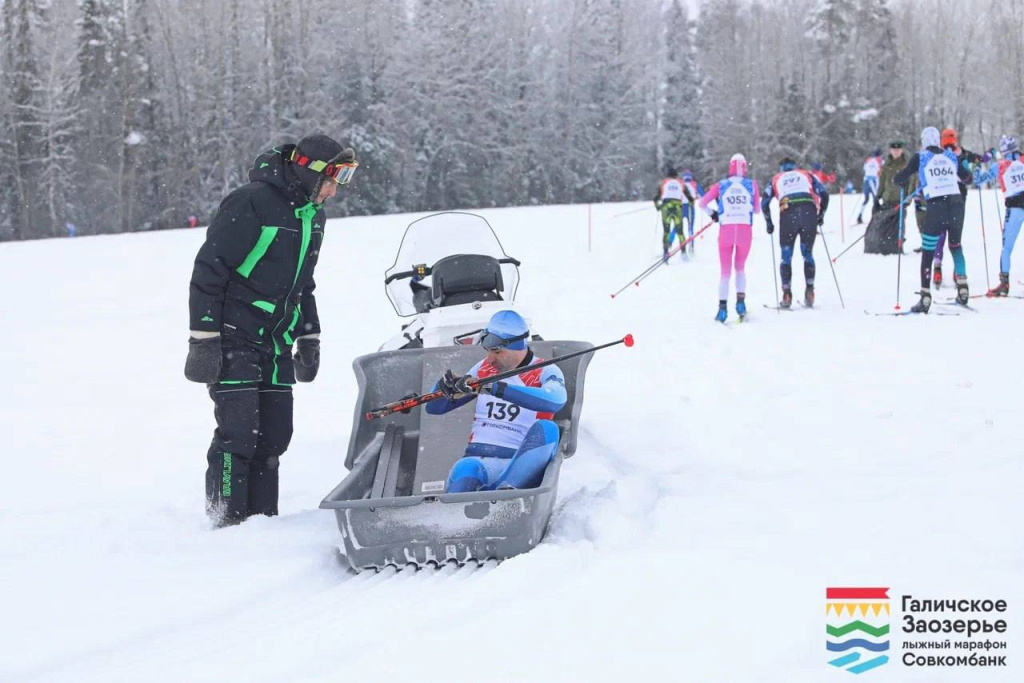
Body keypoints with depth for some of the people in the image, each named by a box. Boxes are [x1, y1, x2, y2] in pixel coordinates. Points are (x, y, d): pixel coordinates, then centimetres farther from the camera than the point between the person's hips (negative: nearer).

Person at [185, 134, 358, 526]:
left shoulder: (312, 215, 12)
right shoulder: (250, 203, -15)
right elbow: (208, 272, -16)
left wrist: (309, 340, 20)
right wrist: (204, 340, -18)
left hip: (277, 346, 8)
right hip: (235, 341, -8)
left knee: (274, 435, 4)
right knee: (238, 432, -11)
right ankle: (227, 523, -5)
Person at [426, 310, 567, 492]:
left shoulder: (545, 372, 4)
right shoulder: (483, 369, 17)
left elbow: (555, 400, -23)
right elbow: (435, 408, 23)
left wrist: (495, 388, -30)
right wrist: (445, 387, -4)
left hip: (520, 463, -2)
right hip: (478, 459, 2)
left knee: (545, 428, -32)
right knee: (465, 469, -34)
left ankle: (508, 489, -49)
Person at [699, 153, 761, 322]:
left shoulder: (720, 186, 5)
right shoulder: (752, 185, 4)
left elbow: (702, 203, 3)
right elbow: (757, 210, 10)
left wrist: (712, 214, 22)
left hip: (726, 230, 0)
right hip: (745, 230, 0)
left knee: (725, 270, 8)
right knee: (740, 268, 18)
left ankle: (722, 307, -3)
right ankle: (740, 300, 0)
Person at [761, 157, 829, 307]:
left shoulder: (776, 179, 25)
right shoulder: (806, 175, 26)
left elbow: (765, 202, 13)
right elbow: (824, 194, 15)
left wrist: (768, 223, 22)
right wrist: (820, 215, 23)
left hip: (788, 215, -1)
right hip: (809, 213, 1)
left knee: (786, 256, 11)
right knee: (808, 254, 15)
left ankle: (787, 294, 4)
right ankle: (809, 291, 4)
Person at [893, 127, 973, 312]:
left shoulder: (920, 157, 3)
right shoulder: (951, 157, 12)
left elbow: (900, 179, 2)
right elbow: (967, 176, 24)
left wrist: (902, 184, 25)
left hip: (935, 207, -3)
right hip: (957, 204, 3)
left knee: (927, 253, 4)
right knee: (955, 246, 24)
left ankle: (925, 298, -3)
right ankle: (962, 289, 15)